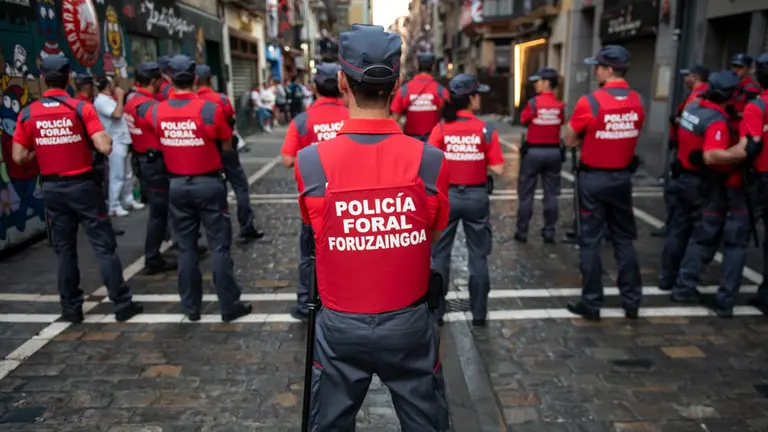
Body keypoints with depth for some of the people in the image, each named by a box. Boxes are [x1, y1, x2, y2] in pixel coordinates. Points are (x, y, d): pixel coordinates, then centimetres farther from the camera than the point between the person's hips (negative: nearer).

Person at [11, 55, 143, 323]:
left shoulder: (27, 114, -1)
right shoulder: (81, 108, -11)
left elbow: (19, 157, -1)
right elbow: (105, 147, -19)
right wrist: (103, 137, 2)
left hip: (52, 188, 3)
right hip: (82, 185, -3)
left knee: (64, 249, 13)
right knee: (104, 246, 2)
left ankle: (71, 308, 20)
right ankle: (122, 305, 5)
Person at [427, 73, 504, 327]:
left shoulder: (440, 129, -7)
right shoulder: (486, 130, -9)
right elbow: (498, 169, -9)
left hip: (447, 196, 0)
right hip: (476, 197, 0)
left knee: (440, 255, 12)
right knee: (479, 256, 13)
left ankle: (436, 312, 19)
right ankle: (479, 313, 21)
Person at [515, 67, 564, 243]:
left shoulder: (533, 102, -12)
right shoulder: (560, 105, -2)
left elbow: (524, 121, 0)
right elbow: (561, 122, 9)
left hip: (533, 151, -3)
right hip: (554, 152, 3)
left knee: (526, 193, 6)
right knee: (551, 194, 9)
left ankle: (522, 231, 10)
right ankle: (549, 232, 13)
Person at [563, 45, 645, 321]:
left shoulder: (590, 102, -16)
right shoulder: (637, 101, 0)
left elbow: (570, 141, -9)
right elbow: (631, 136, 10)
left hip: (593, 178, -4)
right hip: (622, 177, 5)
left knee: (590, 241, 5)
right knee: (624, 239, 14)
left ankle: (591, 304, 12)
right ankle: (632, 301, 21)